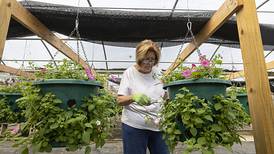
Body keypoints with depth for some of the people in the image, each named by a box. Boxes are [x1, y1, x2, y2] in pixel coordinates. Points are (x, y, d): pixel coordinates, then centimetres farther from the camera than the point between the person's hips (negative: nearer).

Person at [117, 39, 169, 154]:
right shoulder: (130, 72, -6)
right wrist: (133, 97, -29)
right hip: (134, 126, -3)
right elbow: (120, 100, -10)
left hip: (157, 126, 4)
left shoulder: (157, 72, 6)